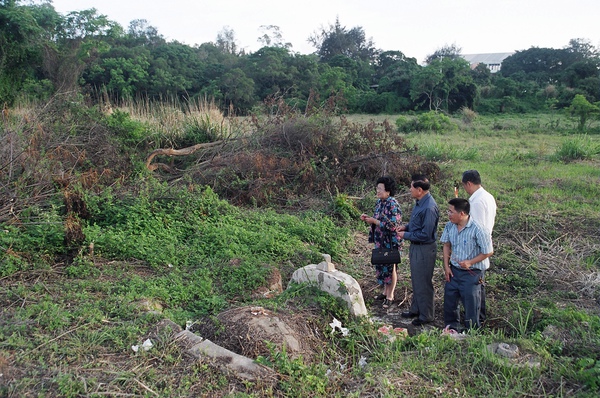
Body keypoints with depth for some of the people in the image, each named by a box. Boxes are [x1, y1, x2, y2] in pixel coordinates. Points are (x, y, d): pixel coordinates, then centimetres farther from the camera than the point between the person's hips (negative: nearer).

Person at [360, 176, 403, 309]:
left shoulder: (392, 204, -20)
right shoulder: (379, 202, 6)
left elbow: (391, 225, -24)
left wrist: (373, 221, -21)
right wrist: (368, 218, -1)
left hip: (390, 242, -8)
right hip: (380, 241, 8)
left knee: (390, 267, 4)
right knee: (382, 266, 17)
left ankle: (390, 296, 18)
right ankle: (385, 291, 33)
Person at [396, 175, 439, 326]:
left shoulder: (429, 208, -27)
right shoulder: (419, 202, 4)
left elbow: (425, 234, -26)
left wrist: (406, 235, -16)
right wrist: (406, 227, 3)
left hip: (424, 249, -10)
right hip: (416, 247, 10)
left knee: (423, 283, 4)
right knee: (416, 281, 21)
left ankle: (426, 316, 20)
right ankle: (416, 309, 37)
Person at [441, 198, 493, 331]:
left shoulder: (477, 230, -22)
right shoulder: (450, 226, -4)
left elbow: (488, 252, -14)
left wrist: (470, 262, -19)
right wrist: (446, 266, 3)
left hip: (471, 273, -5)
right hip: (453, 270, 6)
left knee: (471, 303, 6)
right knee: (449, 300, 14)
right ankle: (452, 326, 36)